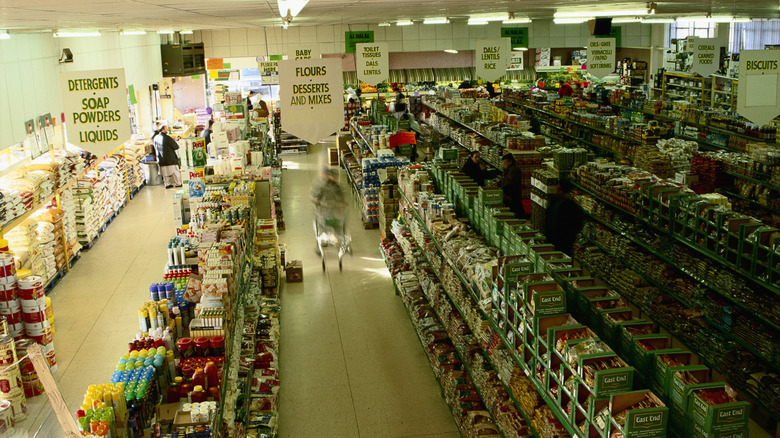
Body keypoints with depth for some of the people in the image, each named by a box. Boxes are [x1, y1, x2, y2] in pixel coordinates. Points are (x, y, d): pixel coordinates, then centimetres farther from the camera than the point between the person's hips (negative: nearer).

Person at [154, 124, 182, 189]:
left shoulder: (156, 138, 2)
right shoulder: (167, 138, -18)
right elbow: (176, 147, -13)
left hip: (161, 159, 6)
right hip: (170, 159, -6)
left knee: (165, 172, 14)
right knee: (175, 171, 6)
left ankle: (167, 184, 17)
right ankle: (178, 183, 13)